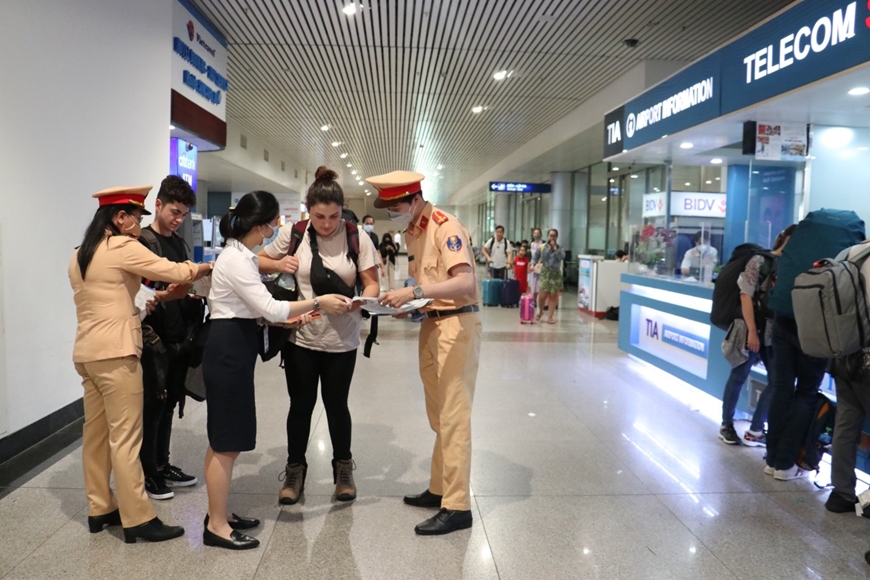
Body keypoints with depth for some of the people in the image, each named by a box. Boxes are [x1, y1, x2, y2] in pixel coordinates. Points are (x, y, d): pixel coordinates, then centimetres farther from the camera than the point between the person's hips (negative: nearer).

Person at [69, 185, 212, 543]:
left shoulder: (80, 255, 16)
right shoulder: (123, 247, -11)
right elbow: (177, 272, -12)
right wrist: (210, 267, 4)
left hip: (87, 352, 9)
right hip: (115, 353, -9)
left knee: (96, 432, 14)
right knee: (125, 436, -5)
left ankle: (100, 509, 24)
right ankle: (137, 519, 2)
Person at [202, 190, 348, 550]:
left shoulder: (240, 255, 14)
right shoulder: (236, 260, -18)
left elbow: (254, 307, 13)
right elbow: (269, 308, -22)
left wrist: (291, 317, 3)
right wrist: (317, 302, -16)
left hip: (233, 347, 11)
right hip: (228, 350, -11)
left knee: (226, 440, 16)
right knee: (226, 442, -1)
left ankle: (219, 515, 28)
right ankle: (216, 526, 11)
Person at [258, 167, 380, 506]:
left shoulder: (357, 237, -8)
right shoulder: (293, 233, -5)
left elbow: (372, 284, -6)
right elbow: (259, 261, 9)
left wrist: (359, 301, -27)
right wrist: (279, 264, -12)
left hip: (341, 340, -1)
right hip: (301, 337, 1)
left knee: (336, 404, 11)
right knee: (301, 404, 11)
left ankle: (343, 469, 33)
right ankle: (295, 470, 31)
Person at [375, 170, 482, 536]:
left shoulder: (446, 227, -16)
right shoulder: (413, 231, 12)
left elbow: (465, 282, -28)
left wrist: (414, 293, -32)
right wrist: (407, 303, 0)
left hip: (456, 325, -9)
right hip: (431, 324, 9)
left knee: (453, 417, -5)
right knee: (438, 416, 15)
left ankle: (457, 506, 4)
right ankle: (440, 489, 28)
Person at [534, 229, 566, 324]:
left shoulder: (560, 248, 1)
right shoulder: (542, 247, 2)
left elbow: (562, 257, -18)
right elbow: (535, 258, 9)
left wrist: (555, 248, -16)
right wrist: (533, 264, -8)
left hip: (555, 274, 1)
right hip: (545, 273, -1)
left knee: (553, 296, 3)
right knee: (543, 295, -5)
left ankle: (550, 317, 11)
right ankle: (540, 312, 24)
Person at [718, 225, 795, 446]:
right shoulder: (760, 261, -7)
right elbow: (746, 296, -11)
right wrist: (752, 331, -16)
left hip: (776, 334, 6)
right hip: (753, 331, -5)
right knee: (739, 377, 5)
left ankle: (755, 430, 15)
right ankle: (726, 425, 18)